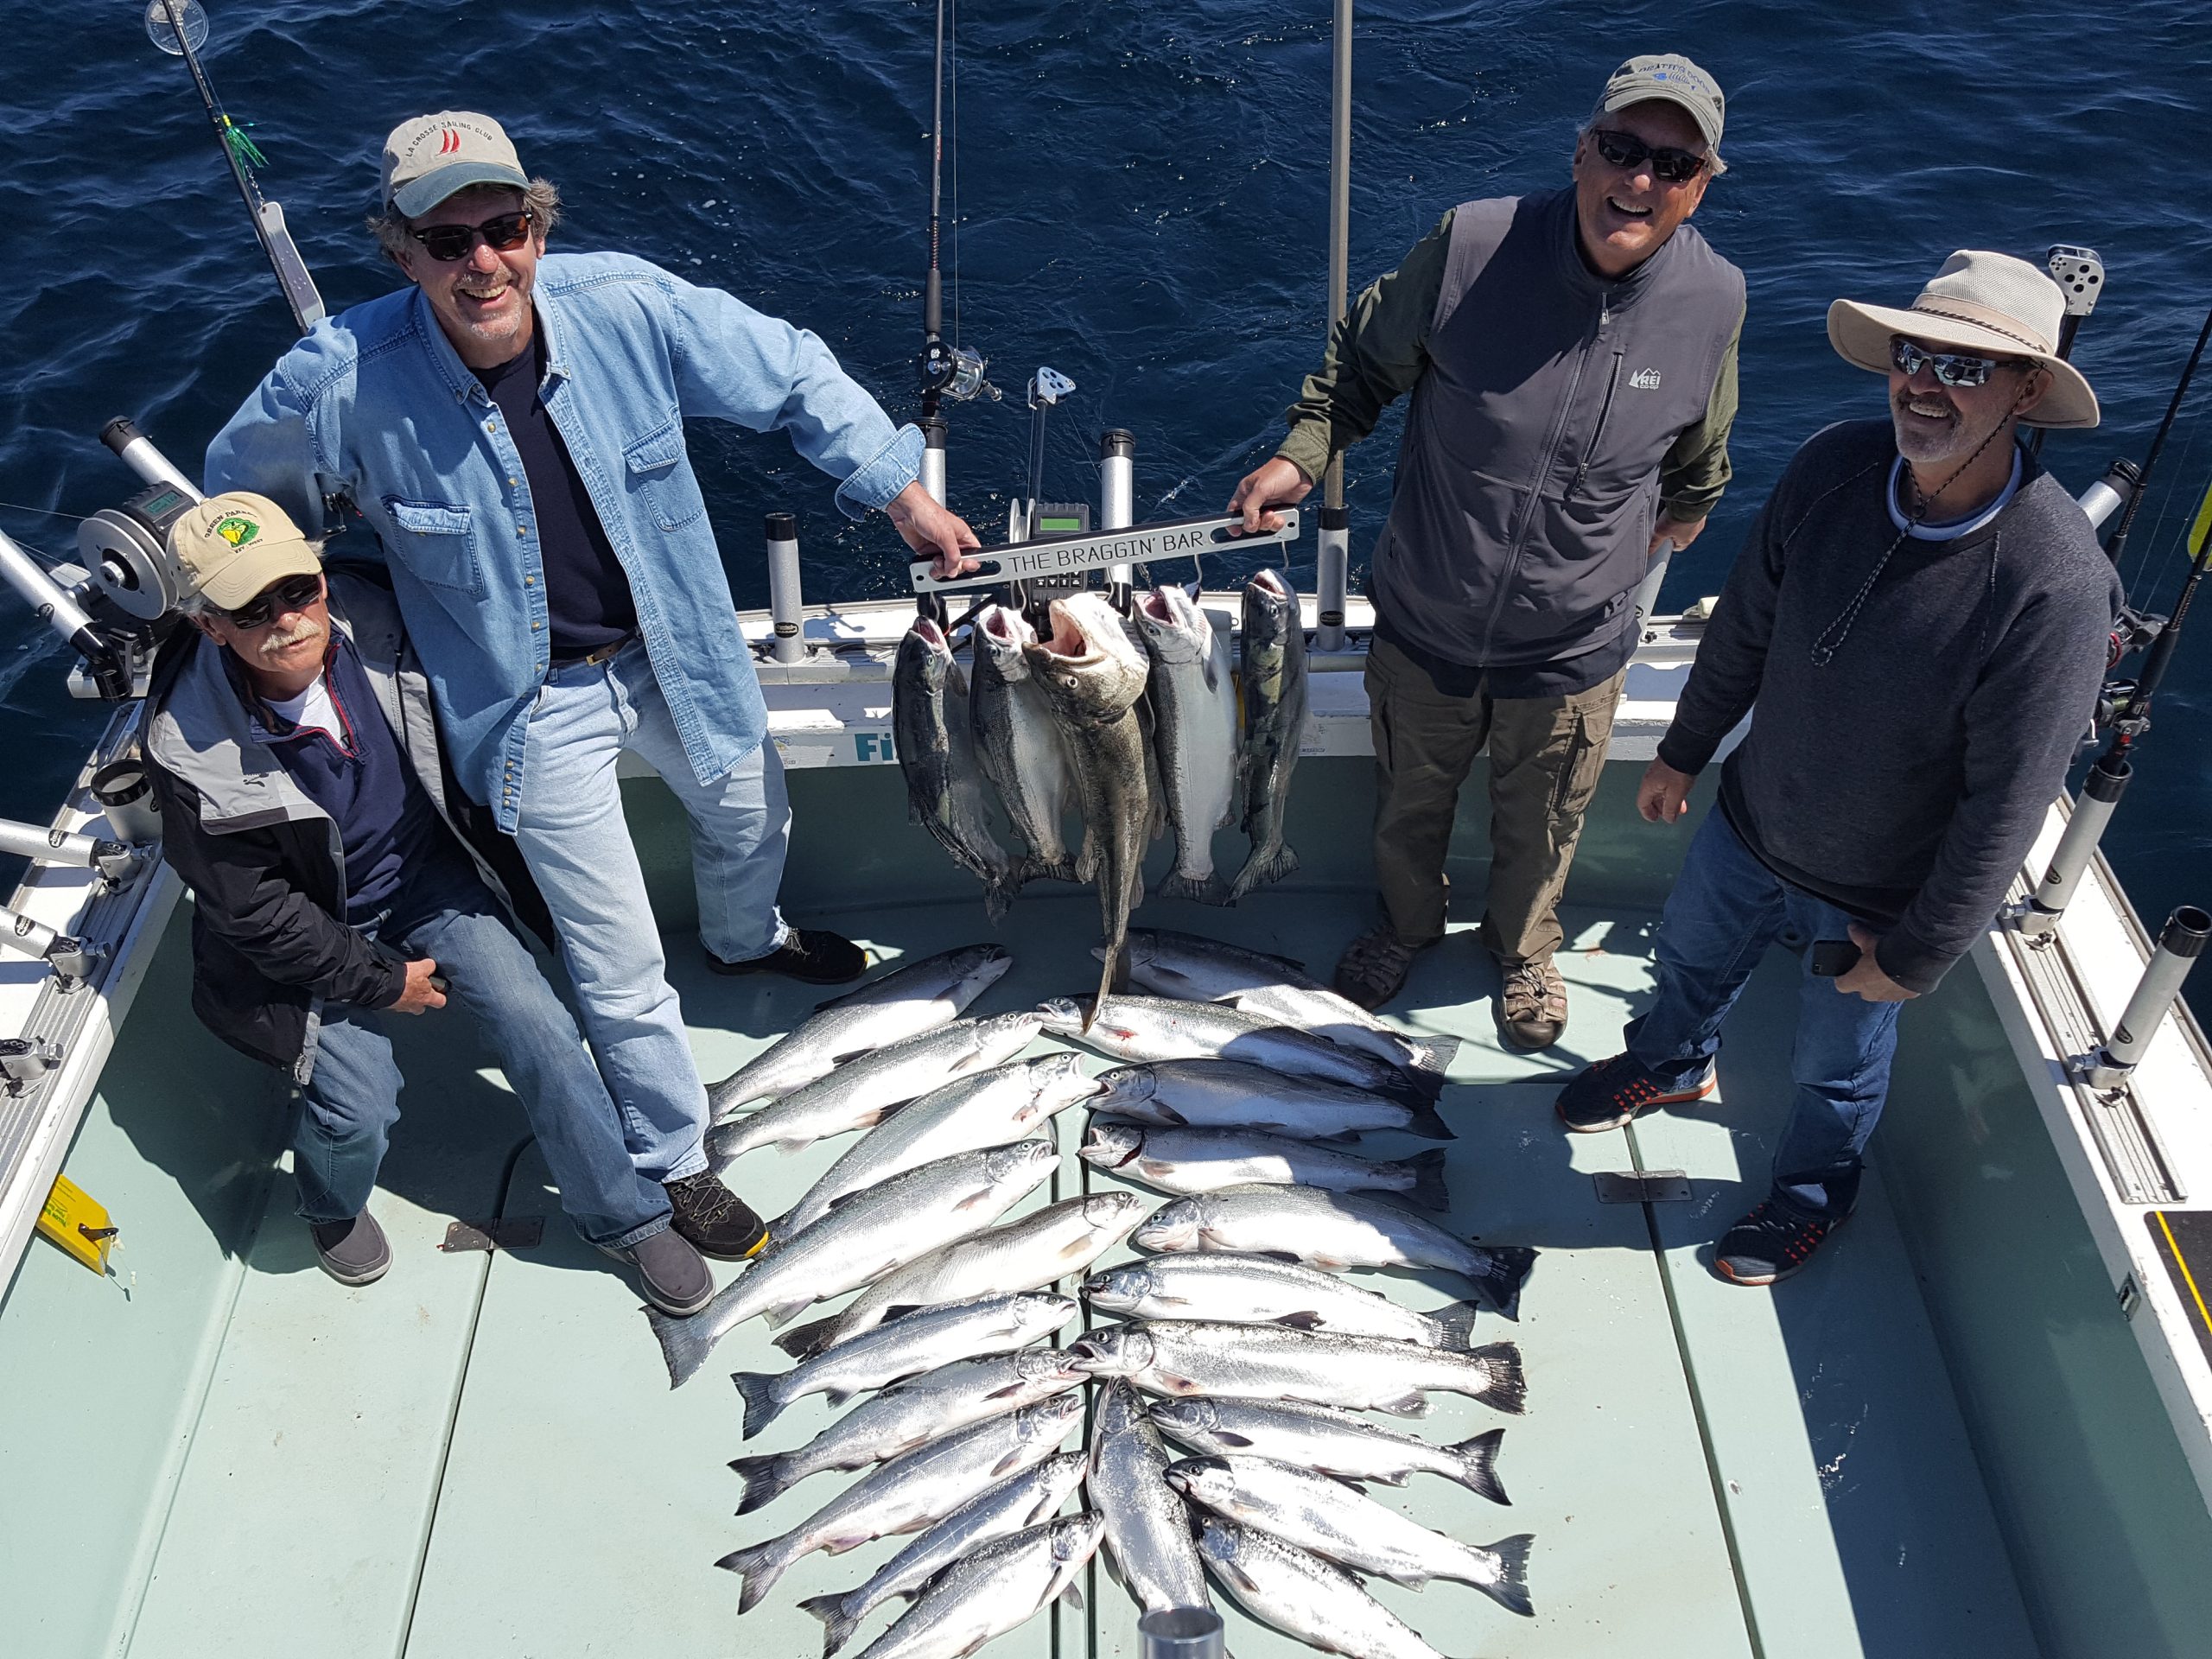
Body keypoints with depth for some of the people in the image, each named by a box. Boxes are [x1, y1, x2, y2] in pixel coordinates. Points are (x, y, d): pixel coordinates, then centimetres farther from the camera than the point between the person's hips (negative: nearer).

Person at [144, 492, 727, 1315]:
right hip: (312, 935, -3)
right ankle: (333, 1212, 21)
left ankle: (626, 1219, 6)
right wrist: (380, 982, -12)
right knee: (359, 1109, -17)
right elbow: (254, 913, -16)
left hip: (428, 878, 3)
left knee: (538, 1025, -12)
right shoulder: (192, 751, -27)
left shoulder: (377, 627, -18)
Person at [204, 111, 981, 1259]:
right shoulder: (341, 379, -24)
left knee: (751, 814, 30)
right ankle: (671, 1163, 30)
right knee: (621, 970, 4)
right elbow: (239, 496, -3)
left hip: (671, 655, 4)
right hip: (536, 704, -3)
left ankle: (745, 940, 67)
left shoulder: (628, 305, -21)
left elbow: (792, 378, -6)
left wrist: (903, 494, -4)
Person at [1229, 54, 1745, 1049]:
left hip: (1569, 656, 1)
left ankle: (1523, 949, 56)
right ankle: (1407, 923, 56)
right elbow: (1364, 358, -2)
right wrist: (1300, 455, -13)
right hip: (1423, 631, 0)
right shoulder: (1472, 244, -20)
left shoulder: (1713, 301, -12)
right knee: (1408, 804, 24)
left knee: (1538, 830, 23)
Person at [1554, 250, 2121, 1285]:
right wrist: (1684, 753, 11)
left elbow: (2007, 804, -24)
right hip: (1750, 822, 5)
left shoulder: (2056, 584, -33)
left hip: (1872, 897, -4)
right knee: (1690, 957, 30)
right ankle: (1670, 1066, 65)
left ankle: (1814, 1192, 54)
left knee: (1836, 1065, 21)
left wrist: (1919, 953, -16)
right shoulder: (1833, 469, -17)